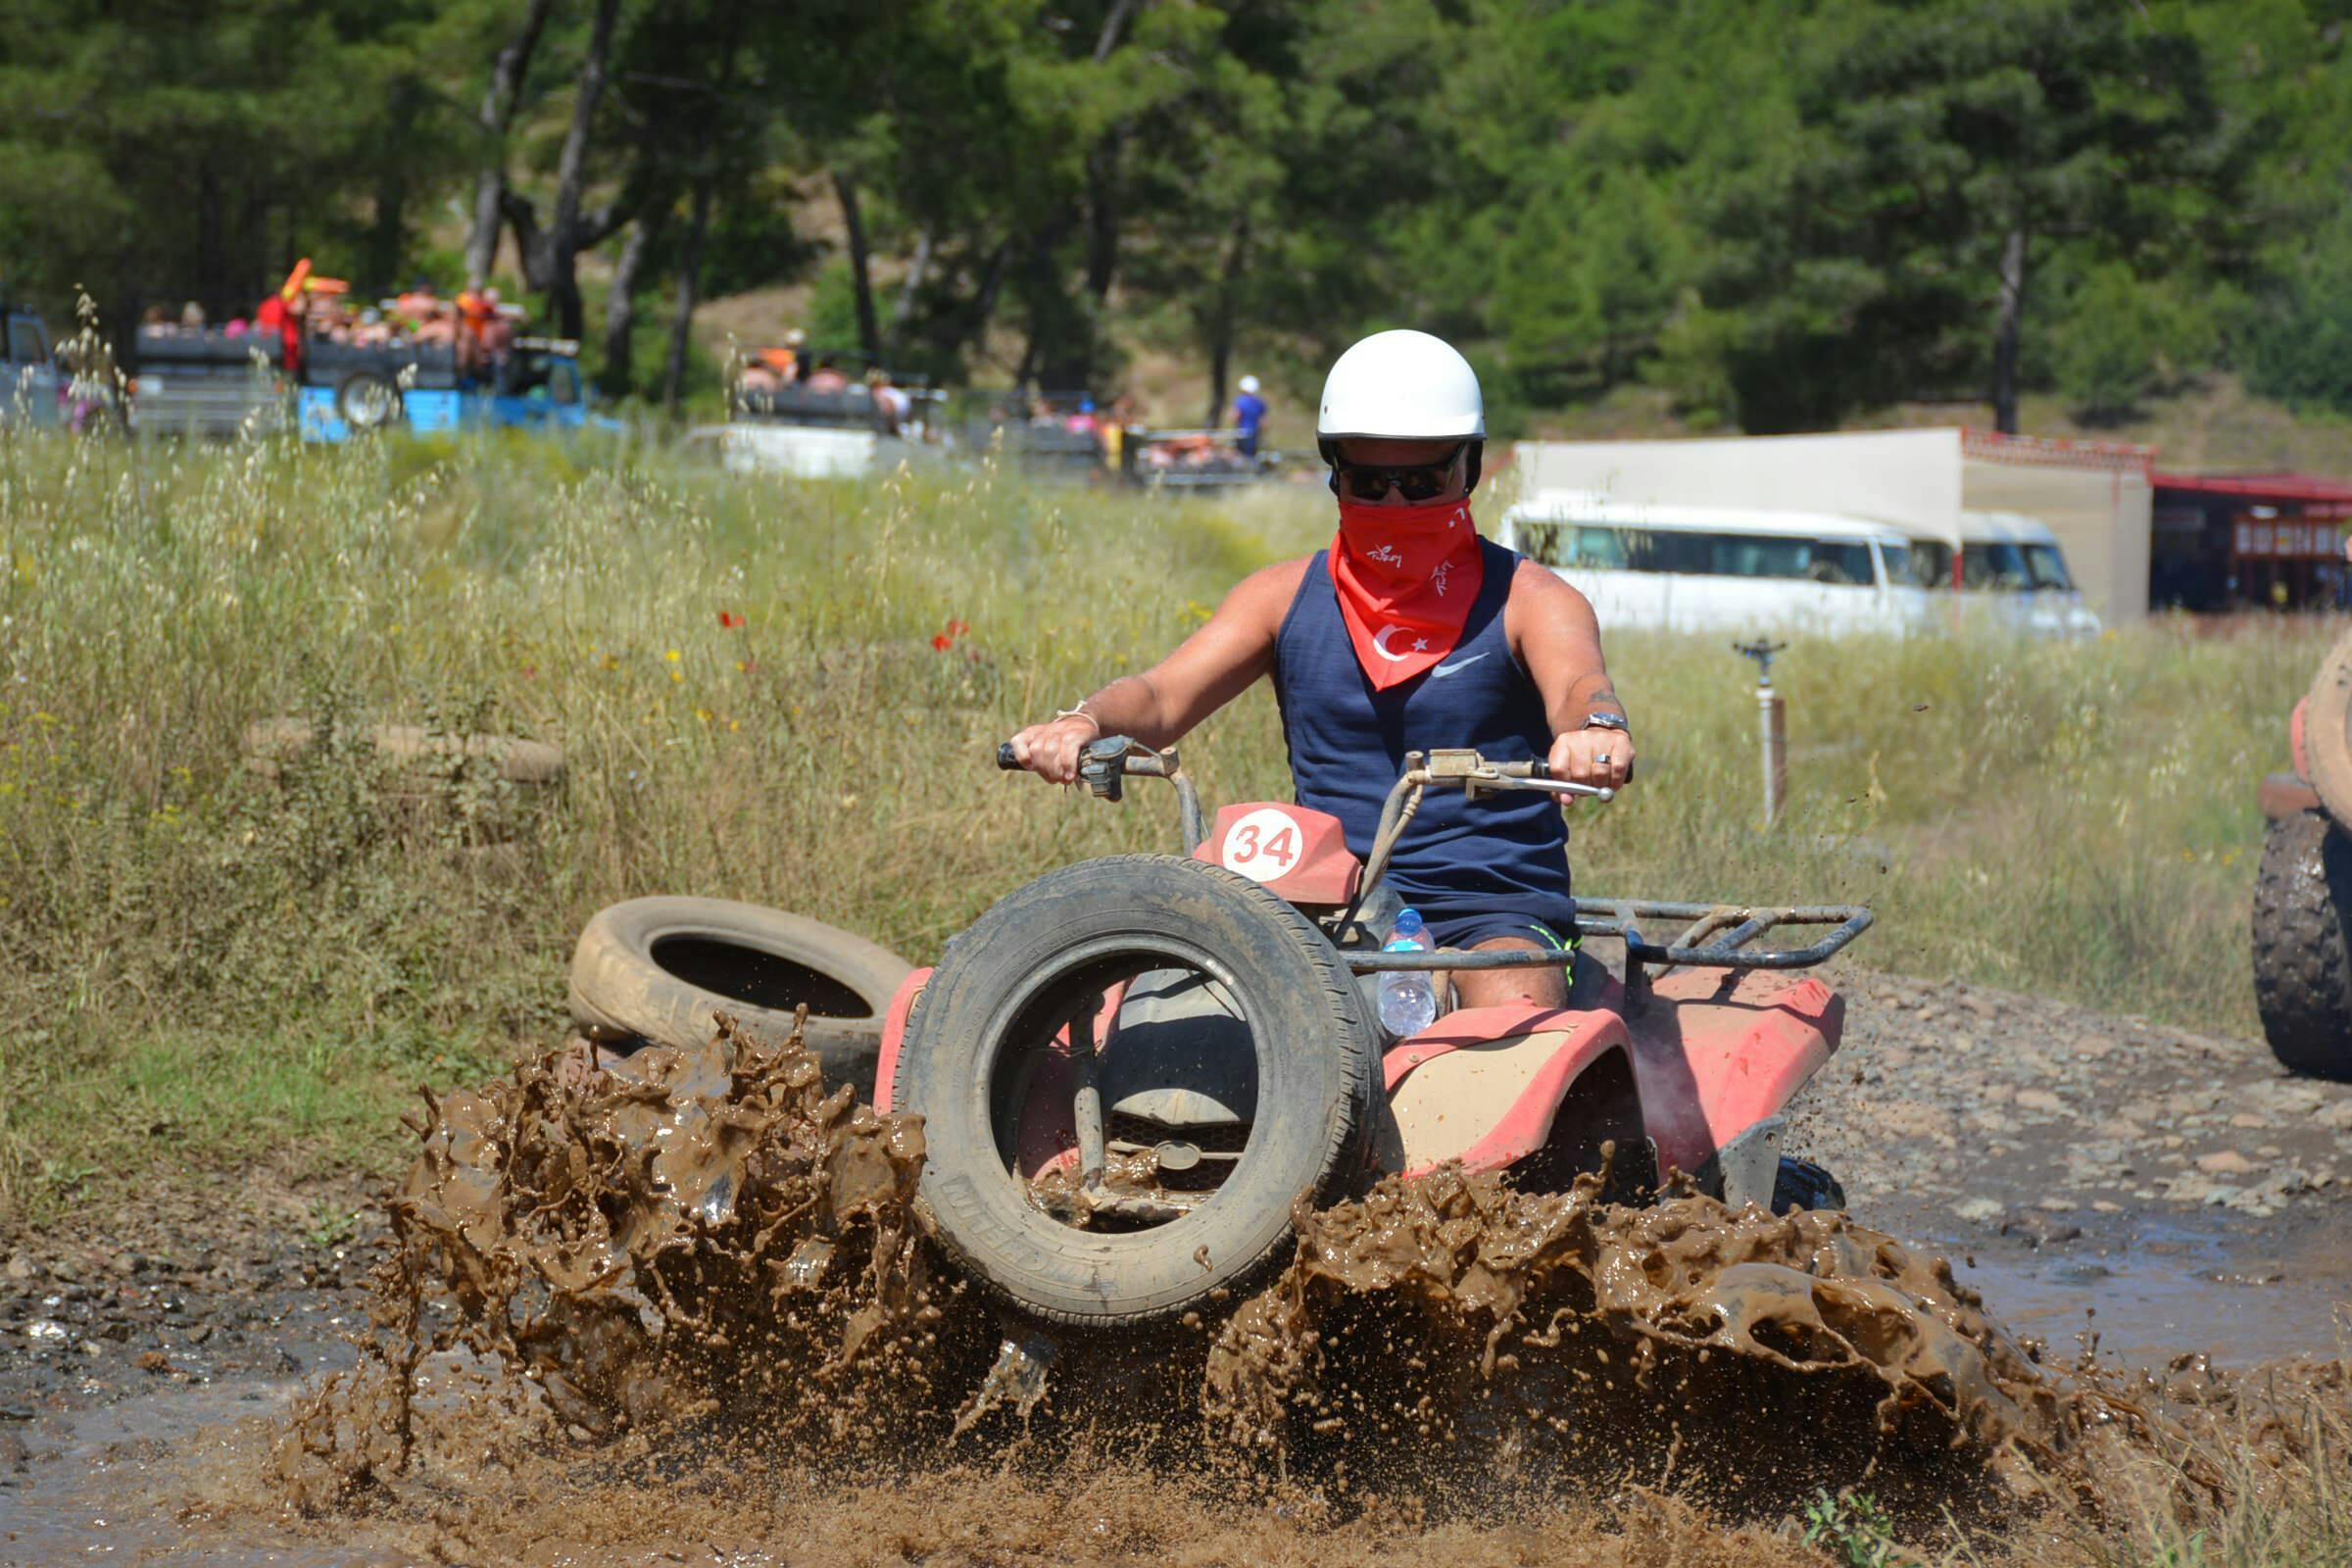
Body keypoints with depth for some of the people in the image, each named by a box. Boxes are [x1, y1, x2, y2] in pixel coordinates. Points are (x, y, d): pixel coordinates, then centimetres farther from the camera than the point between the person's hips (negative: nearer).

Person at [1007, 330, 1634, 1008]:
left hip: (1494, 909, -3)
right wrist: (1085, 722, -25)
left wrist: (1596, 727, -46)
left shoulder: (1526, 598, 3)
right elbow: (1162, 697, 1)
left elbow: (1576, 684, -18)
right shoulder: (1285, 597, 12)